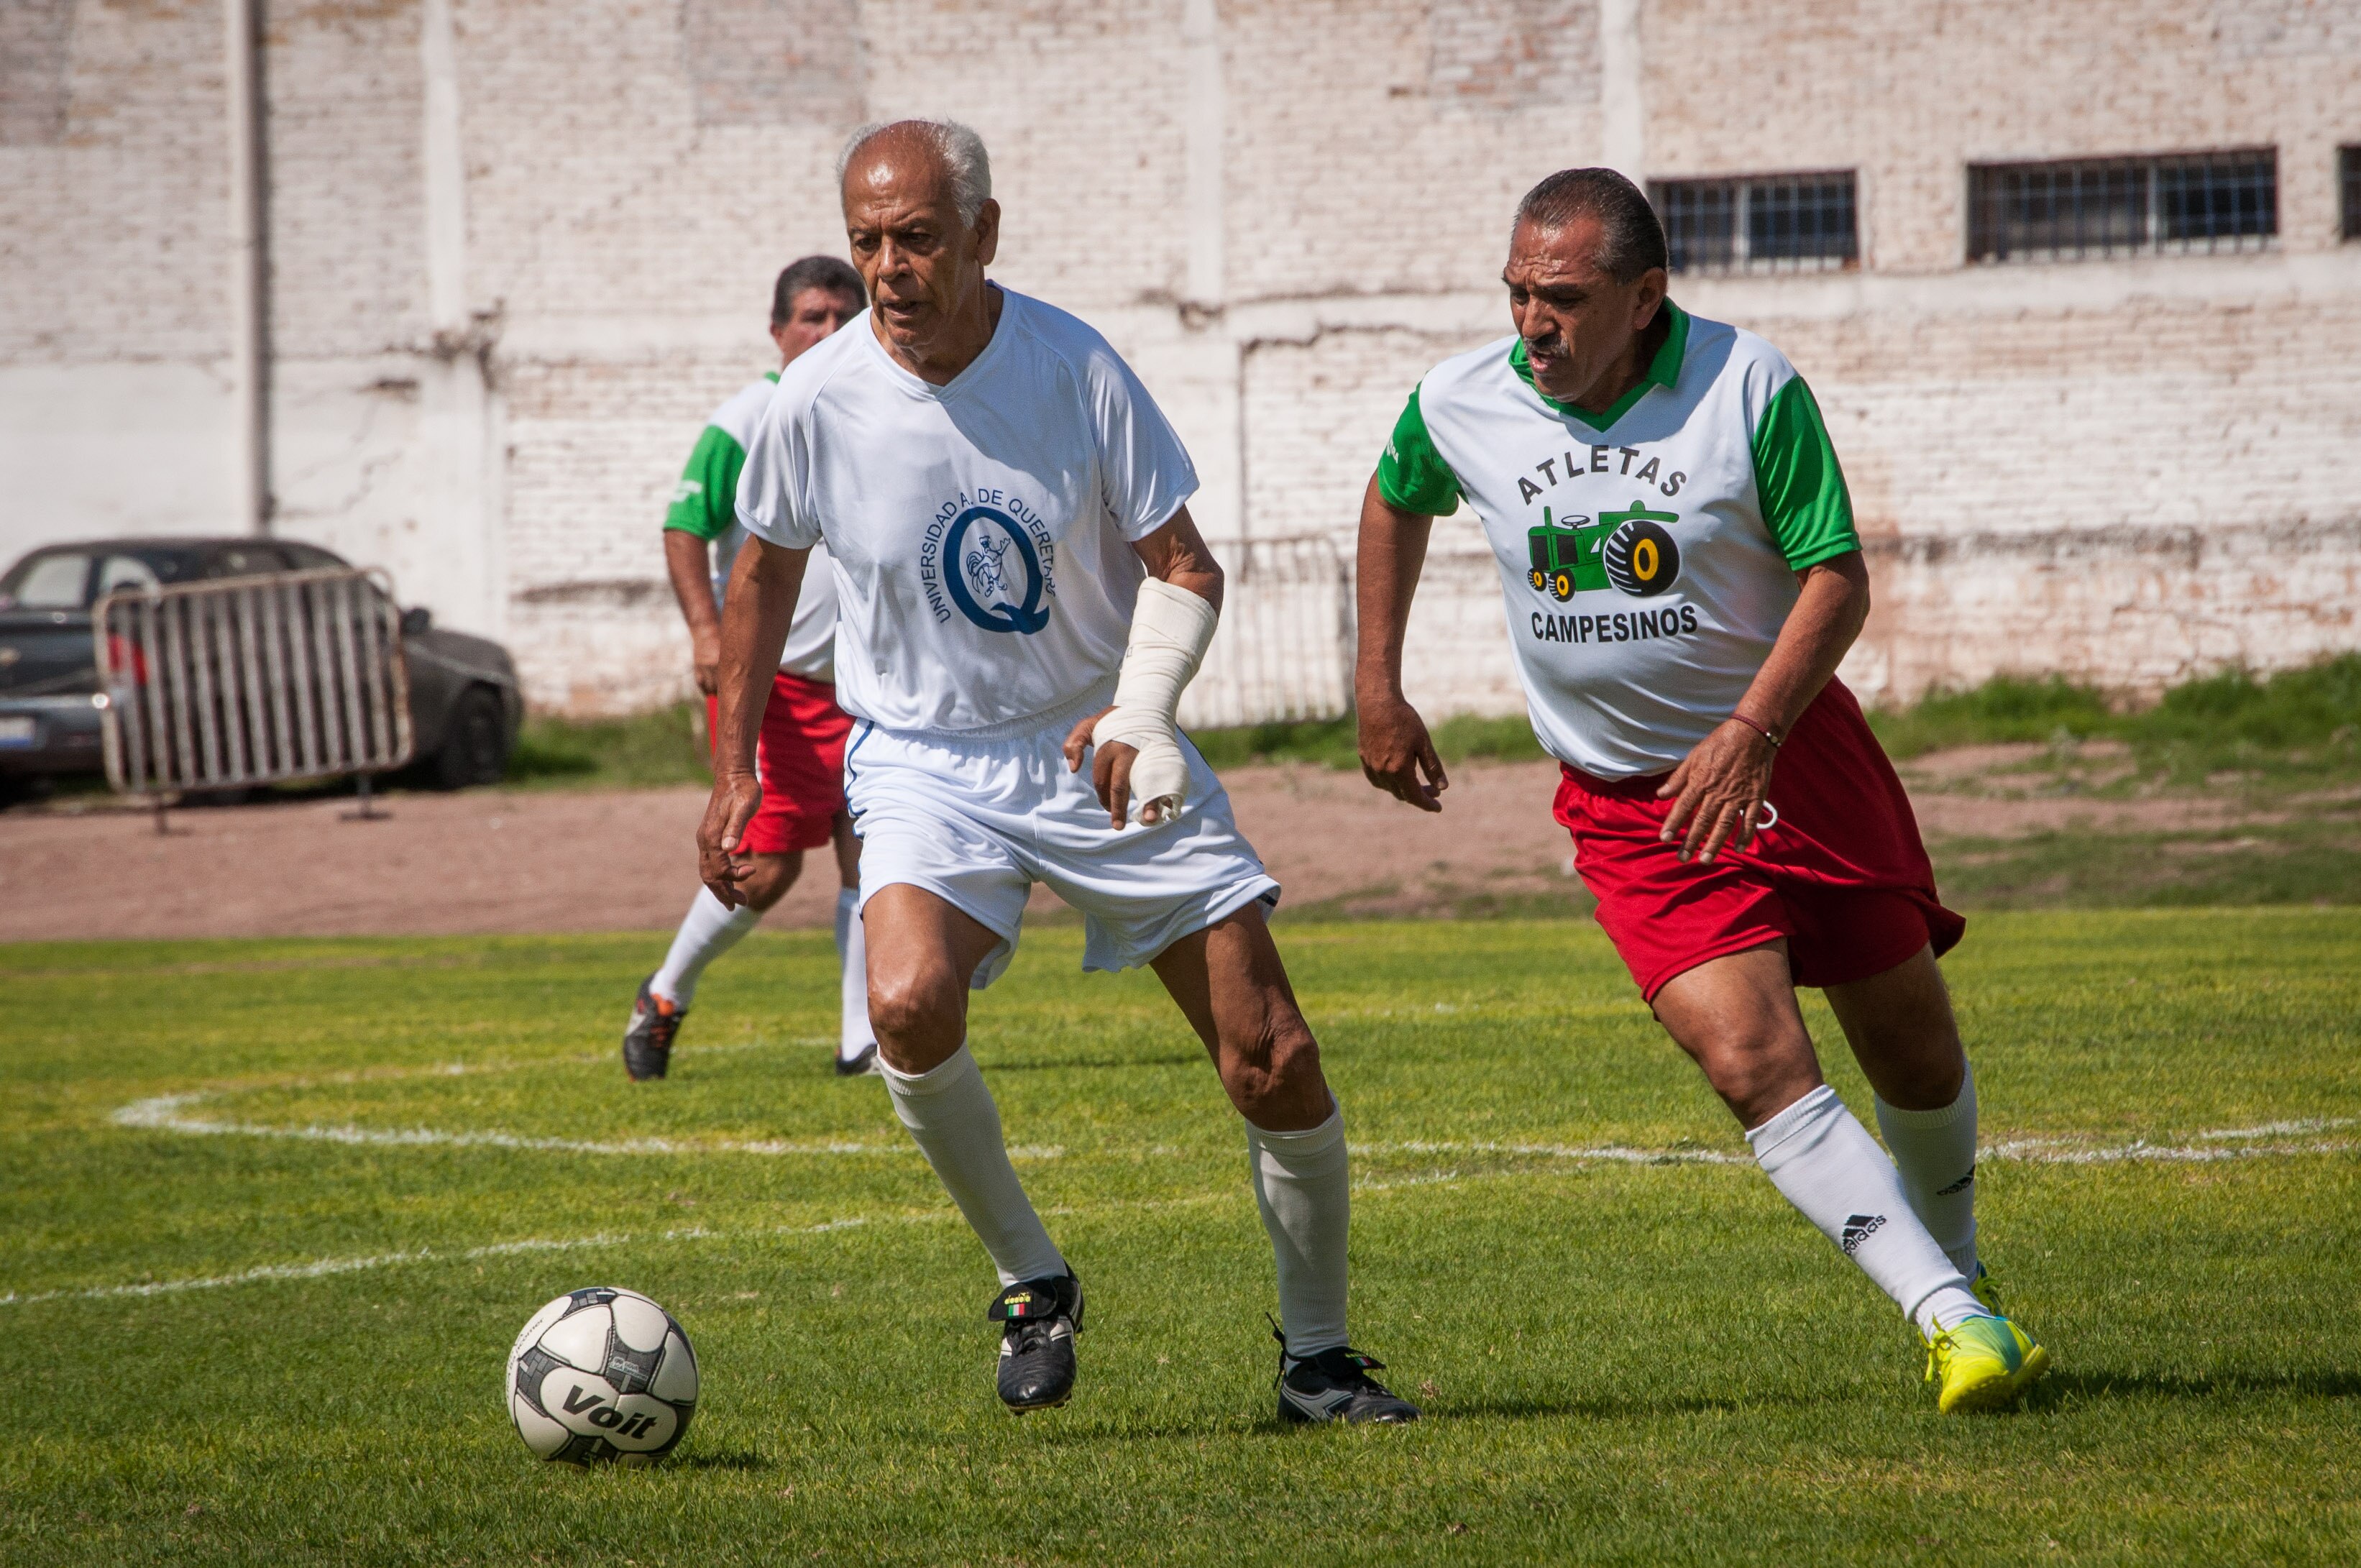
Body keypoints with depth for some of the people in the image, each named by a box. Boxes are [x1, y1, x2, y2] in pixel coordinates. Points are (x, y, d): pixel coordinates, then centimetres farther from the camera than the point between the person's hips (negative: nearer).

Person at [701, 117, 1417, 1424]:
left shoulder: (1075, 369, -12)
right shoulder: (816, 405, -11)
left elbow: (1182, 566, -5)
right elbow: (765, 574, 9)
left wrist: (1138, 712, -23)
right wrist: (733, 769, 9)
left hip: (1104, 755, 1)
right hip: (927, 763, -1)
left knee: (1275, 1065, -4)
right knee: (907, 1003, -31)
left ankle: (1316, 1357, 18)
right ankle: (1029, 1283, -8)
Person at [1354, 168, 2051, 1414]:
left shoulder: (1751, 388, -15)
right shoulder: (1460, 405, -7)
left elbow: (1836, 577, -14)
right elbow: (1396, 501, 16)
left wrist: (1750, 734, -25)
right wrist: (1378, 690, 15)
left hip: (1790, 751, 0)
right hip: (1624, 804, 0)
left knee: (1912, 1044, 7)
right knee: (1754, 1064, -19)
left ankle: (1959, 1269, 35)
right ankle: (1950, 1323, -21)